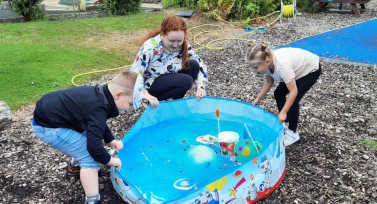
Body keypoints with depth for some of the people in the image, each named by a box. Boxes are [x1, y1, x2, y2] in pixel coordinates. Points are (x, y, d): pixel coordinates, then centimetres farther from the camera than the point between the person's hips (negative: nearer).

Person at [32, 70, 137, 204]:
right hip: (47, 128, -10)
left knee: (87, 134, 25)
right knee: (90, 158, -11)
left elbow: (99, 124, 19)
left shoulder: (100, 93, 1)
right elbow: (94, 146, -28)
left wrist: (111, 140, 9)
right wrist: (109, 160, -10)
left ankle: (77, 165, 44)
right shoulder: (99, 109, -27)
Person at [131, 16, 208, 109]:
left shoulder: (184, 46, -14)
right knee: (186, 81, -27)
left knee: (193, 65, -16)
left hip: (169, 79, 6)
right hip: (151, 84, -6)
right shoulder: (149, 48, -28)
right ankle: (157, 101, -8)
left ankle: (176, 101, -2)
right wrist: (145, 96, -42)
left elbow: (200, 65, -4)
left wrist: (201, 86, -20)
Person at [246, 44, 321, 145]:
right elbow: (269, 81, -2)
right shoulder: (267, 63, -20)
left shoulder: (281, 65, -42)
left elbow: (293, 91, -39)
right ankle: (283, 122, 25)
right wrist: (258, 99, -5)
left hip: (311, 69, -8)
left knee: (293, 100, -16)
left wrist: (283, 112, -39)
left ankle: (292, 133, 1)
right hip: (298, 69, 8)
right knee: (278, 93, 6)